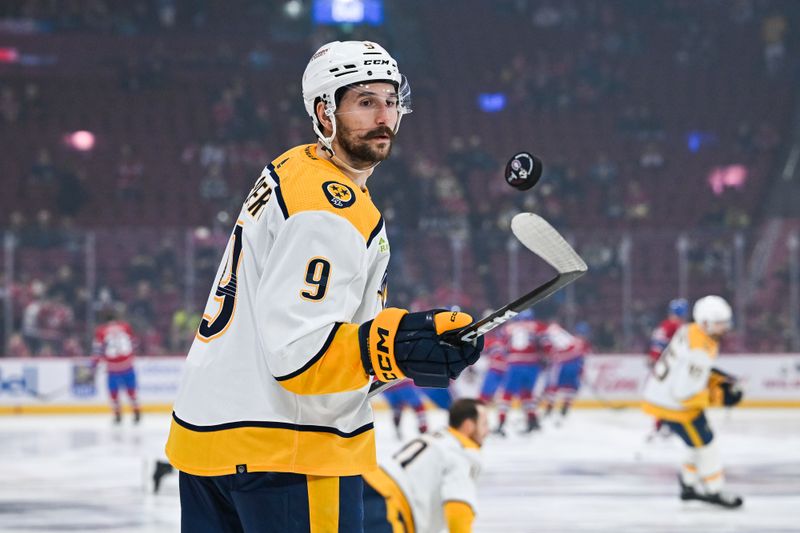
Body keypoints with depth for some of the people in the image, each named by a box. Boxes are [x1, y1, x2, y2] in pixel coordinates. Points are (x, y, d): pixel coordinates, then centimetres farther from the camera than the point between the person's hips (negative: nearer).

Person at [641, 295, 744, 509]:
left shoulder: (691, 331, -1)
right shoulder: (699, 352, -30)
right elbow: (684, 393, -30)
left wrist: (718, 380, 5)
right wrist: (718, 396, -20)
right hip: (673, 406, -9)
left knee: (702, 441, 21)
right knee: (705, 445, 3)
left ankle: (688, 485, 33)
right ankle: (714, 491, 17)